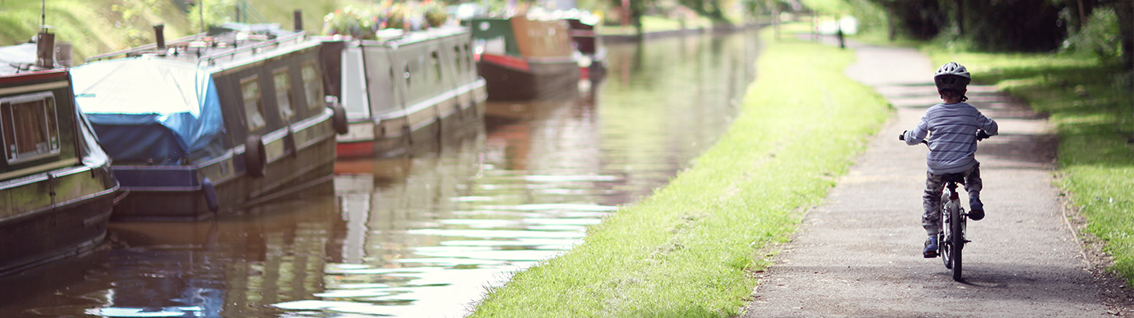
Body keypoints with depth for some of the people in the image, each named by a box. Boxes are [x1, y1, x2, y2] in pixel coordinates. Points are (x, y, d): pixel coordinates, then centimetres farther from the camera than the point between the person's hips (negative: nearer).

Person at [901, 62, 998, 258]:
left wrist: (906, 135, 20)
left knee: (931, 198, 22)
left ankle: (932, 239, 12)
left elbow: (914, 138, -3)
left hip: (937, 168, 0)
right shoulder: (970, 112, -3)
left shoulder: (932, 113, -5)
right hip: (963, 166, 0)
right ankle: (974, 200, 14)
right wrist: (983, 132, 34)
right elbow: (992, 127, 11)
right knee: (973, 170, 37)